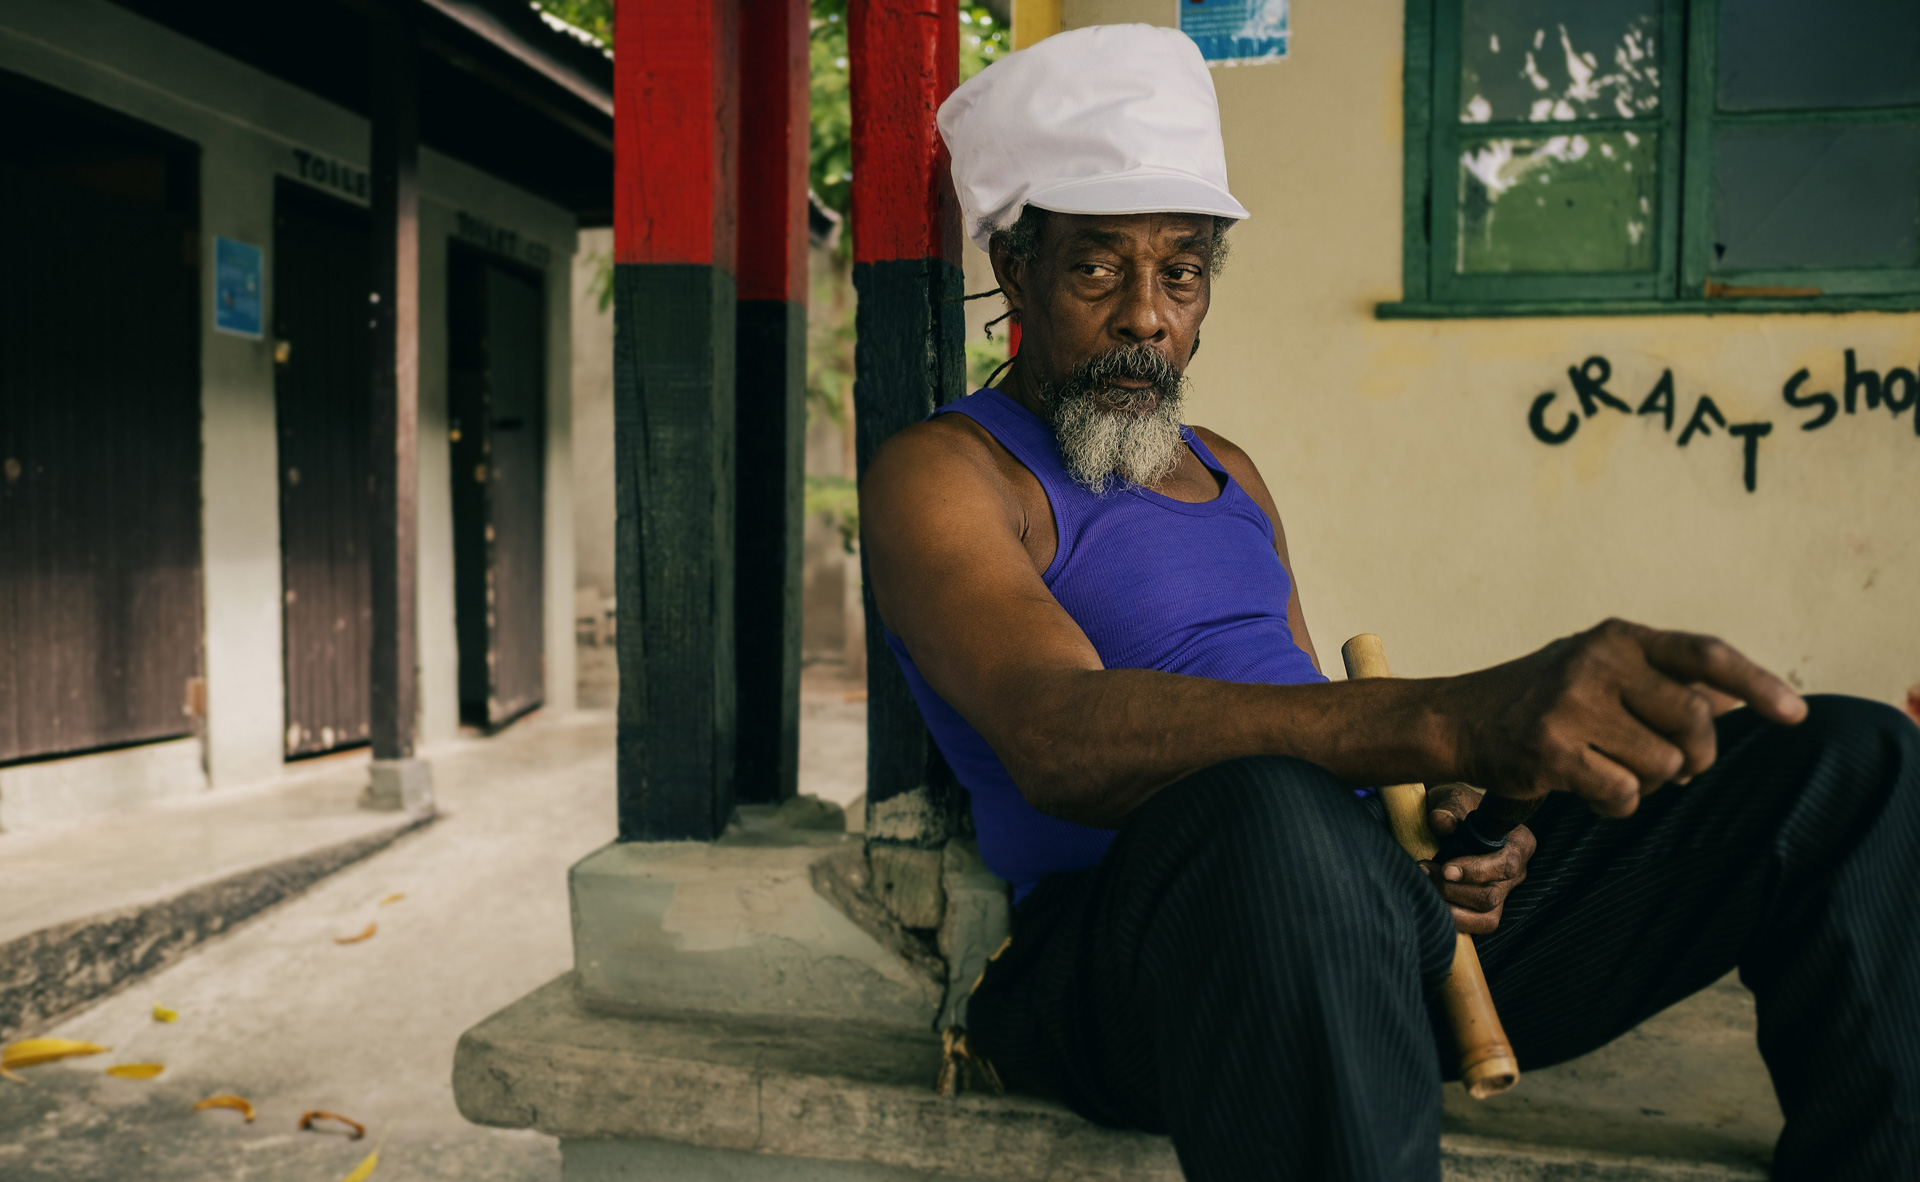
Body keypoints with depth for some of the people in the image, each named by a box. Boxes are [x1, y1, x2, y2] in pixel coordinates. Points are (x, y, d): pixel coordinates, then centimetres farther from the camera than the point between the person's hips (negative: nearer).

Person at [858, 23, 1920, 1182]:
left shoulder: (1230, 474, 23)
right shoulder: (940, 474, -2)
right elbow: (1060, 736, -23)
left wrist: (1451, 817, -2)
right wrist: (1449, 721, -36)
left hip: (1395, 915, 7)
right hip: (1140, 944, -7)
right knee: (1266, 812, -44)